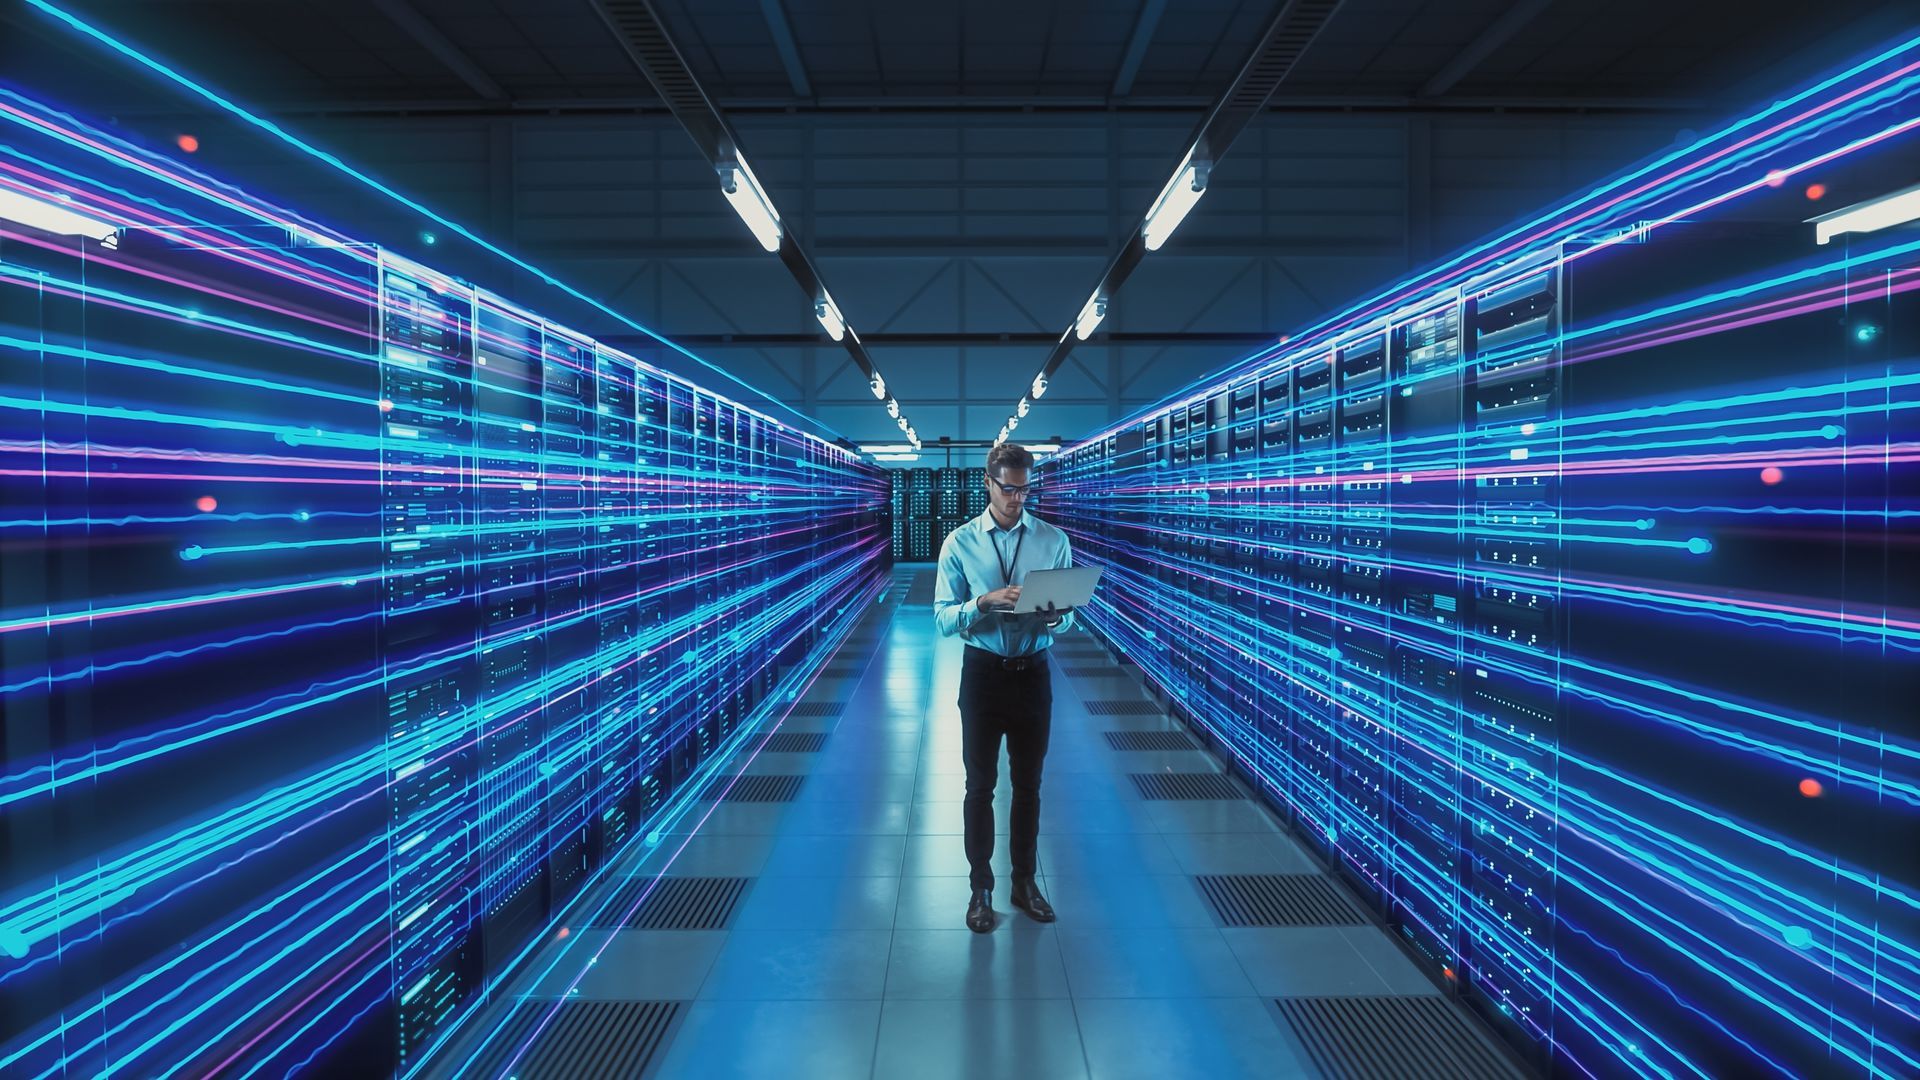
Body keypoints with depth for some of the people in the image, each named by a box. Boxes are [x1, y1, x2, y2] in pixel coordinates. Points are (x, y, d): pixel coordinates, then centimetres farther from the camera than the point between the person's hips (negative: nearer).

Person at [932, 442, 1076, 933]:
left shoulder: (1054, 540, -1)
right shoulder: (959, 543, -5)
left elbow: (1069, 614, 0)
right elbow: (943, 619, -9)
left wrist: (1057, 616, -23)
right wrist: (985, 602, -26)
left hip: (1033, 672, 2)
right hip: (982, 671, -1)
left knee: (1028, 784, 14)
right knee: (980, 785, 9)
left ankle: (1025, 882, 32)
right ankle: (980, 888, 25)